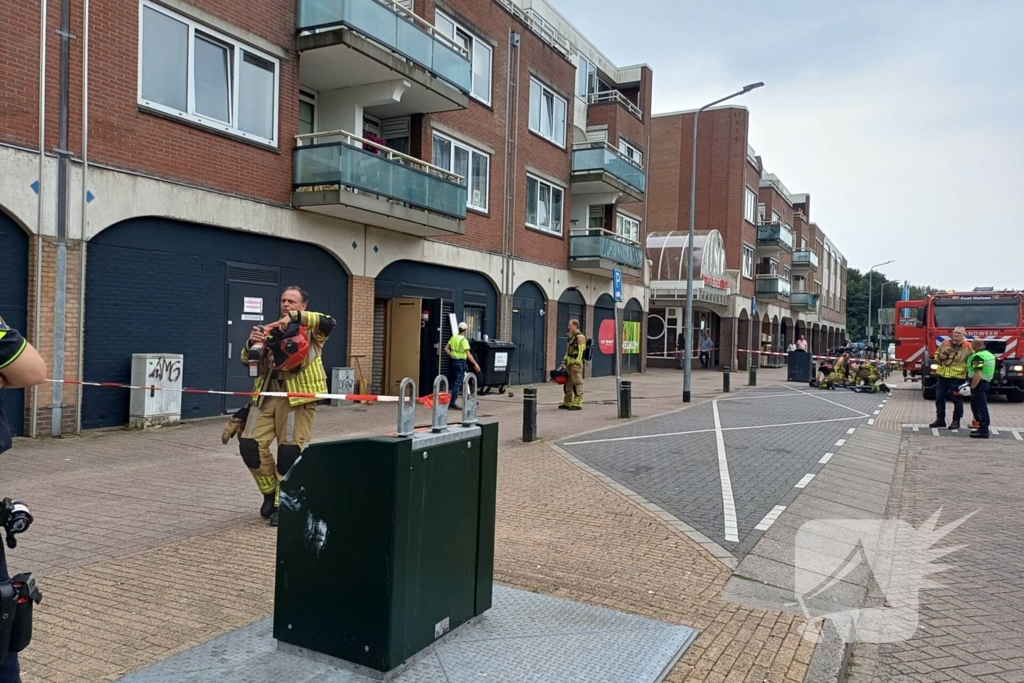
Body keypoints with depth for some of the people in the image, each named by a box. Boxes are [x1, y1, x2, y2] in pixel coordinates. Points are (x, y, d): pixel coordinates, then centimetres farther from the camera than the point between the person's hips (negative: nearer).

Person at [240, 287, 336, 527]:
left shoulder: (311, 330, 7)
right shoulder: (270, 330, 20)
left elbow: (330, 323, -17)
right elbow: (247, 360, 15)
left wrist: (295, 317, -22)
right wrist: (252, 342, -8)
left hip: (297, 396, -5)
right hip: (267, 394, 5)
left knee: (289, 451, -3)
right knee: (251, 444, -3)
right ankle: (271, 493, 19)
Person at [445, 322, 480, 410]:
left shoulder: (453, 337, 7)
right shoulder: (464, 340, -16)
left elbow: (446, 348, 10)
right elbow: (468, 354, -21)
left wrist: (452, 356, 13)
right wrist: (475, 364, -21)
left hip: (454, 361, 8)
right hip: (461, 362, -8)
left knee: (455, 382, 18)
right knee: (458, 383, -5)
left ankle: (453, 400, 27)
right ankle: (452, 403, -7)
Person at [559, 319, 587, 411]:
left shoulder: (580, 337, -10)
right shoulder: (571, 337, 18)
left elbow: (580, 352, -18)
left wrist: (576, 364, -23)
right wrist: (564, 362, 19)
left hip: (576, 364, -9)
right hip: (569, 364, 9)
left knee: (577, 384, -6)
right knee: (568, 384, 12)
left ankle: (577, 404, -3)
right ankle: (567, 403, 19)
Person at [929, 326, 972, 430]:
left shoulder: (967, 347, -3)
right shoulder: (945, 344, 9)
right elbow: (936, 355, 18)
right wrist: (940, 356, -5)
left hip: (957, 377, -4)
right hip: (942, 375, 4)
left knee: (957, 400, 3)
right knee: (939, 398, 7)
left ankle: (956, 421, 13)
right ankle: (940, 419, 18)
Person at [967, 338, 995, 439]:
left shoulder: (978, 357, -18)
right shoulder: (989, 354, 13)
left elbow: (977, 374, -25)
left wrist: (972, 387, -21)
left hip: (979, 383, -10)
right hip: (987, 382, 10)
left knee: (980, 407, -7)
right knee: (980, 407, 19)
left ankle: (983, 431, -5)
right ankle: (982, 428, 25)